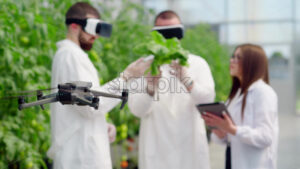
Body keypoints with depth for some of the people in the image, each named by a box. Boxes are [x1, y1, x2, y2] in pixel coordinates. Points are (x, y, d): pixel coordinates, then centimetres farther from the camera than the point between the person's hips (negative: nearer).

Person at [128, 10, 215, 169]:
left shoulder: (197, 63, 7)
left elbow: (208, 98, -9)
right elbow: (137, 109, -8)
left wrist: (186, 79, -28)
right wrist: (151, 86, -29)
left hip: (191, 151, 1)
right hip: (156, 153, -1)